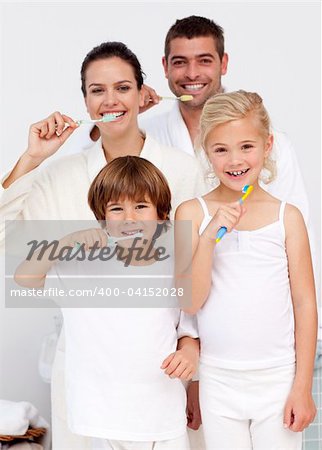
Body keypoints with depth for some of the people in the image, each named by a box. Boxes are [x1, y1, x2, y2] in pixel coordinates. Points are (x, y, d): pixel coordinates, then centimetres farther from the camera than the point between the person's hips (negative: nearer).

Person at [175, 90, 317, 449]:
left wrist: (302, 386, -2)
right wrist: (209, 237, -19)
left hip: (278, 377, 0)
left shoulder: (287, 217, -1)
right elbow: (190, 302, -6)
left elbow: (304, 302, 1)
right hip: (219, 379, 0)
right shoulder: (192, 213, -3)